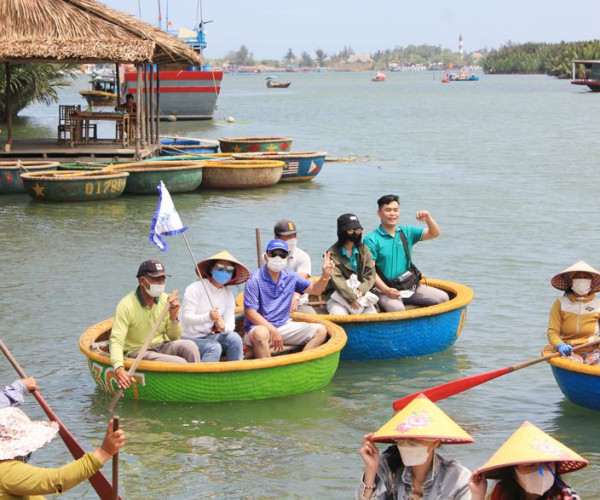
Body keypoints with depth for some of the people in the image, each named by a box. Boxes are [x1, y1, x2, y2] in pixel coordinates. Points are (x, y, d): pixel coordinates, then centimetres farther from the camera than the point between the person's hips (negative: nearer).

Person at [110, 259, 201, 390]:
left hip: (162, 347, 5)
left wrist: (173, 316, -13)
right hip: (137, 352, -5)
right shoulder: (126, 305, -15)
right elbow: (116, 341, -22)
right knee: (180, 363, -28)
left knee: (189, 345, -25)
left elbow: (174, 337, 7)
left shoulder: (165, 300, 1)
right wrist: (119, 368, -40)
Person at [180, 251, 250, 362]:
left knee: (234, 338, -19)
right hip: (188, 338, -6)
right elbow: (186, 318, -19)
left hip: (208, 336, 6)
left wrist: (223, 327, -28)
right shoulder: (196, 288, -12)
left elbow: (230, 324, -2)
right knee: (214, 348, -30)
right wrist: (208, 317, -37)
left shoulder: (228, 295, 7)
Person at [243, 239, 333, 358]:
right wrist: (273, 331, -21)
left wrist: (325, 276, -6)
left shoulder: (290, 277, 8)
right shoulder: (255, 279, -11)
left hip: (284, 326, 7)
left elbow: (314, 289, 15)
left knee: (320, 330, -7)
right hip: (261, 326, -6)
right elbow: (250, 312, -14)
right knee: (261, 333, -41)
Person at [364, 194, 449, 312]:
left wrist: (428, 219, -16)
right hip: (382, 289, -6)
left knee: (443, 297, -8)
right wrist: (386, 290, -24)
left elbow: (434, 234, 6)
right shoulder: (371, 240, -4)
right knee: (397, 308, -37)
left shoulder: (407, 232, 11)